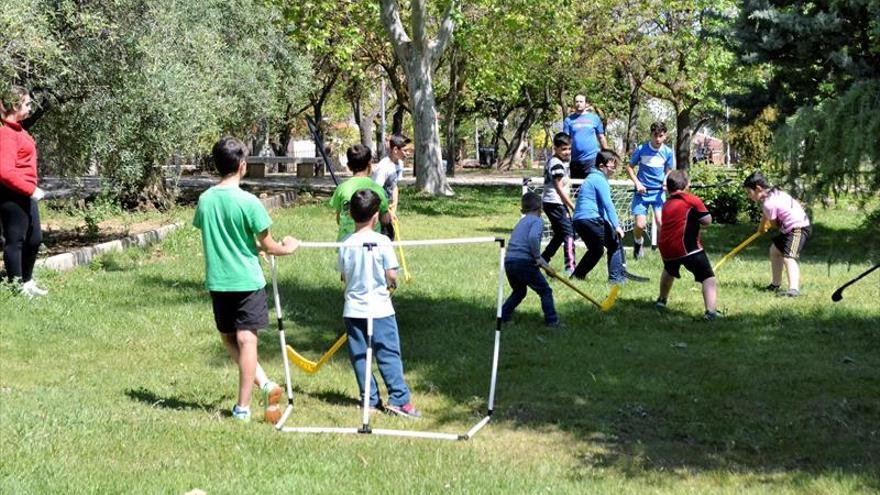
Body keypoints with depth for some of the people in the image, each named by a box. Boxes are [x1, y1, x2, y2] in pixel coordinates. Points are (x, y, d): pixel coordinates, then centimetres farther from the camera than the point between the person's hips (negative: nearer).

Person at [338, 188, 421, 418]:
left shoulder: (346, 245, -2)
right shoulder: (382, 242, -11)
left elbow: (344, 276, 5)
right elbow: (391, 275, -10)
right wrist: (391, 284, 11)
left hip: (353, 309, 3)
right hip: (380, 308, -3)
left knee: (359, 356, 9)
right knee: (389, 355, 2)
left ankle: (370, 400, 12)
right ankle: (399, 398, -1)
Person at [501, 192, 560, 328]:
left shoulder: (521, 222, 25)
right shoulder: (537, 220, -1)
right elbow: (533, 238, -22)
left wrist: (543, 263, 30)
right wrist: (538, 257, -12)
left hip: (508, 261, 8)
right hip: (524, 262, -8)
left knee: (519, 292, 27)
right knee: (545, 291, 4)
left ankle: (502, 317, 22)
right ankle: (552, 321, 1)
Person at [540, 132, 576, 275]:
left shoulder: (557, 161, 15)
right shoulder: (557, 164, -16)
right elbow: (559, 188, -19)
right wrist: (573, 207, -18)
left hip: (551, 203, 10)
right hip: (555, 203, -10)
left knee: (560, 234, 18)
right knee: (569, 232, -13)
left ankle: (542, 260, 24)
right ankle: (570, 267, -19)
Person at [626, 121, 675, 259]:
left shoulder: (668, 152, 0)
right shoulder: (641, 150, -6)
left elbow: (668, 171, 12)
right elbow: (629, 167, 4)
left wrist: (666, 182, -9)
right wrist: (637, 183, -9)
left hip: (659, 192, 1)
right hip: (642, 191, -1)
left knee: (661, 222, -17)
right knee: (640, 224, -9)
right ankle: (637, 243, 23)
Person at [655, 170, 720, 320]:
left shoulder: (667, 205, 17)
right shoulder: (692, 200, -2)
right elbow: (707, 220, -5)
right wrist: (697, 217, 15)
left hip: (666, 248, 7)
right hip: (687, 247, -7)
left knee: (669, 271, 37)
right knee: (708, 278, -7)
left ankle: (662, 300, 51)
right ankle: (710, 311, -24)